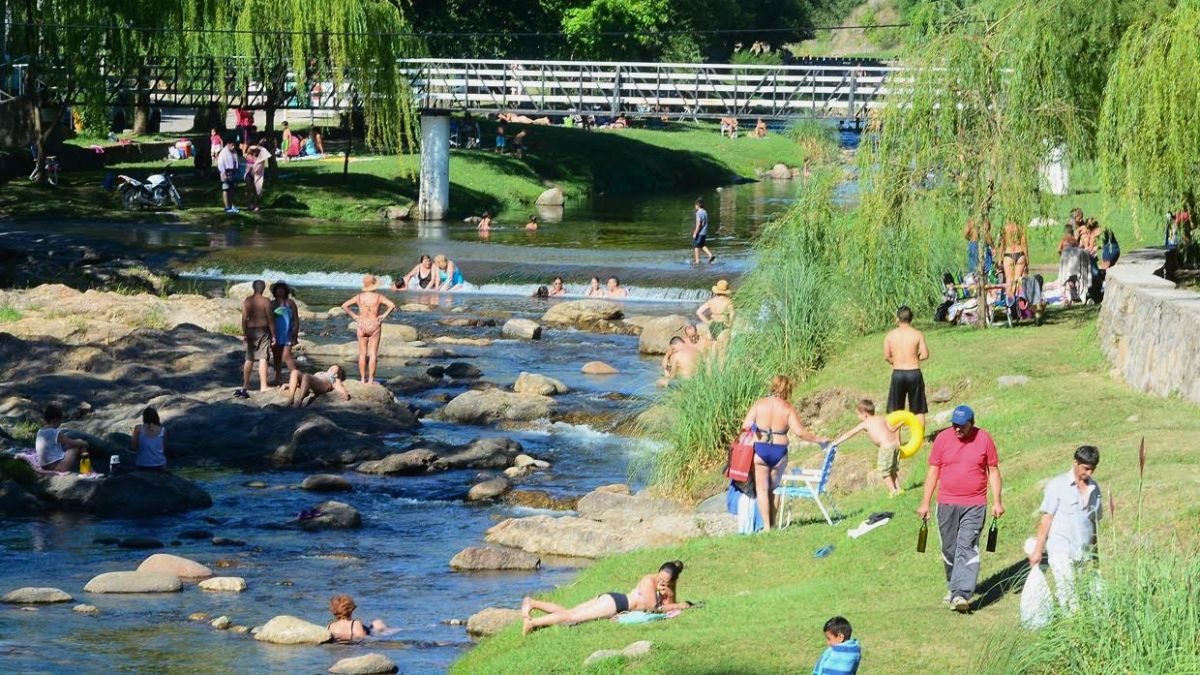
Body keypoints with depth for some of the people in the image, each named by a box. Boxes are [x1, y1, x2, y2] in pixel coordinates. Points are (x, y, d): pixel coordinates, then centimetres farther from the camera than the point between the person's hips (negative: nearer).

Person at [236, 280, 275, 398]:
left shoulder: (246, 301, 1)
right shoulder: (266, 302, -9)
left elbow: (244, 320, 2)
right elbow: (270, 320, -8)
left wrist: (245, 334, 10)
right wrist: (273, 335, -1)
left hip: (250, 331, 4)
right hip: (263, 331, -4)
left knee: (249, 359, 12)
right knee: (262, 359, -2)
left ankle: (245, 386, 15)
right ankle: (263, 387, -5)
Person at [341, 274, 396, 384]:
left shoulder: (359, 297, -1)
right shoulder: (378, 297, -8)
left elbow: (344, 305, 0)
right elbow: (392, 305, -18)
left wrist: (353, 315, 5)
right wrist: (384, 315, -8)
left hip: (362, 326, 2)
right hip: (374, 326, -2)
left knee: (362, 354, 9)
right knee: (373, 354, 2)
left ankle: (363, 378, 10)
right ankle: (371, 379, 0)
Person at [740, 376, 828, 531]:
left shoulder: (759, 404, -2)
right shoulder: (787, 409, -5)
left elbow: (745, 426, -5)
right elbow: (800, 432, -10)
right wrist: (819, 440, 1)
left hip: (759, 449, 0)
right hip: (779, 451, 0)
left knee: (762, 489, 5)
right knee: (774, 488, 17)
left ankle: (766, 526, -2)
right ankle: (772, 523, 19)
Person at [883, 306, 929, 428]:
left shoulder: (890, 335, -1)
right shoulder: (918, 334, -4)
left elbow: (886, 357, -4)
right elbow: (925, 354, -8)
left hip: (897, 373, 1)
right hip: (914, 372, -1)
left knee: (894, 411, 9)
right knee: (919, 410, 8)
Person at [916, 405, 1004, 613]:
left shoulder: (983, 439, -1)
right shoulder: (943, 439, 2)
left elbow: (993, 471, 6)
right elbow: (933, 471, 7)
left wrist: (997, 502, 0)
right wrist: (925, 502, 5)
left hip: (975, 505, -3)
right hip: (947, 504, 3)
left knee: (967, 548, -13)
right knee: (949, 549, 10)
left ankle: (961, 594, -21)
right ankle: (953, 586, 29)